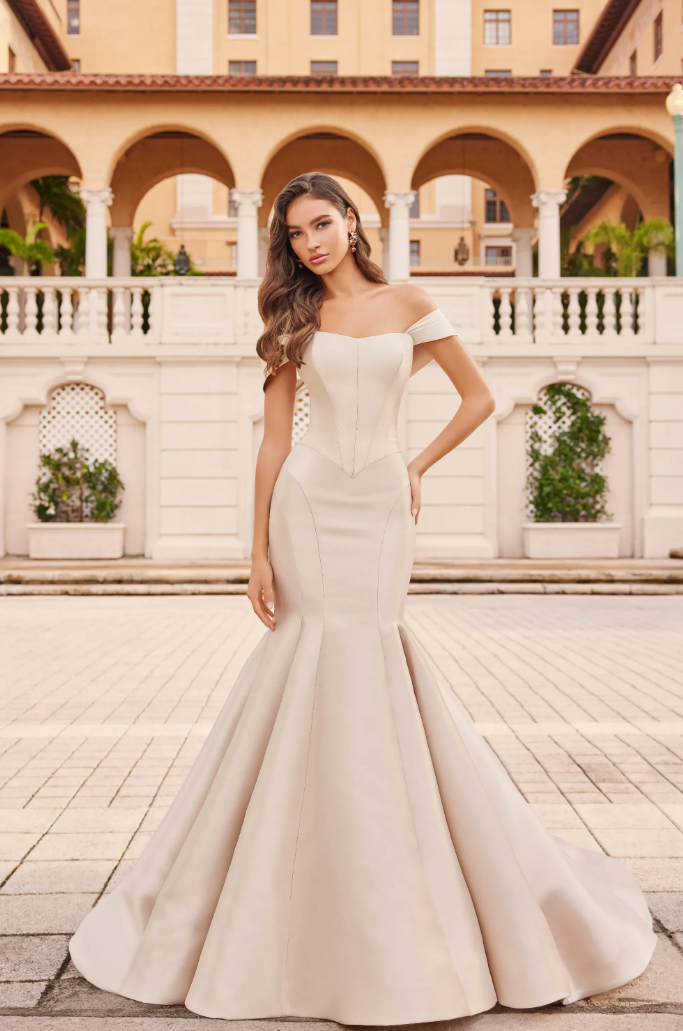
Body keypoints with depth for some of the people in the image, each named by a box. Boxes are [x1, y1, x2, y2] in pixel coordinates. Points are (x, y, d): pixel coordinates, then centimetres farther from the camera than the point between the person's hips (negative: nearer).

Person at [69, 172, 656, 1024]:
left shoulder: (409, 306, 9)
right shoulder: (293, 320, 10)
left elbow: (477, 397, 13)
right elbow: (274, 439, 4)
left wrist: (418, 469, 5)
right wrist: (259, 552, -1)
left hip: (380, 506, 0)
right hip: (309, 504, 1)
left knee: (366, 659, -4)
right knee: (317, 658, -4)